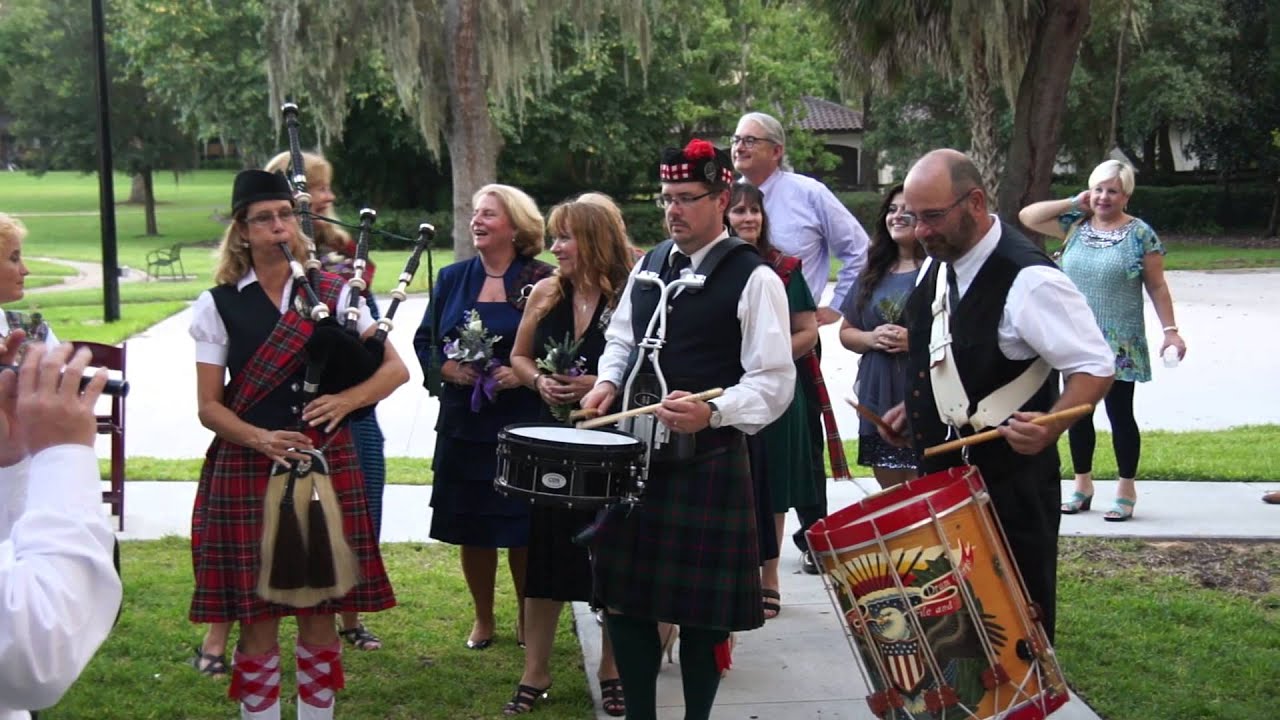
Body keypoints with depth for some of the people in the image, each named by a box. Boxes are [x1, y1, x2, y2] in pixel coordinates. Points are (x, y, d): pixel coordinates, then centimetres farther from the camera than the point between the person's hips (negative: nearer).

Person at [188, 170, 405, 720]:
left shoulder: (333, 293, 7)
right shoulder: (218, 305, 3)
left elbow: (395, 369, 3)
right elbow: (209, 406, 0)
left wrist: (345, 400, -15)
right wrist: (261, 439, -18)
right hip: (247, 473, -1)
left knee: (319, 615, 7)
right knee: (258, 619, 2)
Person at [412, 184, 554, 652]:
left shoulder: (543, 282, -3)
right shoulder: (453, 278, 8)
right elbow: (424, 341, 11)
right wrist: (448, 367, -7)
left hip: (522, 424, -3)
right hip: (464, 422, 3)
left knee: (521, 529, 3)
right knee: (471, 528, 8)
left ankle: (527, 619, 22)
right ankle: (483, 619, 25)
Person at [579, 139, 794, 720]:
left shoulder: (754, 279, -9)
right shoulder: (649, 265, 12)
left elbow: (773, 380, -14)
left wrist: (712, 411, -29)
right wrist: (608, 381, 2)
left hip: (710, 459, -6)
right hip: (636, 452, 6)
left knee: (702, 606, 3)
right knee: (625, 595, 10)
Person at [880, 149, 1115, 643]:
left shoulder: (1028, 280, -21)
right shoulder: (937, 265, 6)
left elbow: (1094, 368, -19)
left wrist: (1050, 428, -34)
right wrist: (913, 408, 10)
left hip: (1009, 488, -8)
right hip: (942, 472, 8)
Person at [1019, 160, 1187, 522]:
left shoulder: (1140, 234, -4)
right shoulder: (1075, 225, 6)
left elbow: (1157, 287, -3)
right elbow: (1027, 216, 1)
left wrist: (1170, 330, -9)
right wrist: (1073, 203, -3)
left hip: (1119, 346, -4)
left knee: (1120, 414, 2)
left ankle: (1126, 492, 12)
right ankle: (1082, 487, 23)